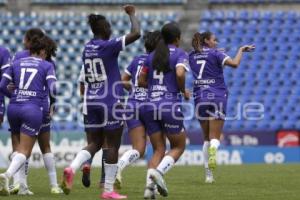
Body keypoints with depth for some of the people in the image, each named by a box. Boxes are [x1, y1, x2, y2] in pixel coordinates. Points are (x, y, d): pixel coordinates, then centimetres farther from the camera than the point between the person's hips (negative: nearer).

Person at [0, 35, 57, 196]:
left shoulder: (16, 64, 13)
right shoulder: (47, 66, 5)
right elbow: (53, 88, -7)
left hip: (13, 108, 4)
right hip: (33, 109, -4)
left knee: (19, 147, 21)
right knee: (25, 151, -5)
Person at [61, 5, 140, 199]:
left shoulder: (87, 49, 8)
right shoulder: (108, 46, -13)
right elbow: (136, 33, -18)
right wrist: (132, 14, -1)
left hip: (91, 101, 7)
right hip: (111, 101, -7)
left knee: (95, 143, 13)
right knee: (113, 145, 3)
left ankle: (72, 168, -13)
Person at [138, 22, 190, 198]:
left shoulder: (153, 55, 14)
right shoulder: (180, 54, -2)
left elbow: (141, 81, 13)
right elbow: (180, 74, -21)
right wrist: (184, 91, -4)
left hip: (151, 106, 5)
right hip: (171, 105, -5)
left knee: (158, 150, 10)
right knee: (179, 146, 12)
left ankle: (149, 187, -10)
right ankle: (159, 171, -15)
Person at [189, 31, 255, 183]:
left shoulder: (192, 56, 13)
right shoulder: (215, 53, -2)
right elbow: (234, 63, -14)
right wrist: (241, 50, 0)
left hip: (200, 97, 4)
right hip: (217, 96, -4)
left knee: (207, 137, 14)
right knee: (215, 137, -6)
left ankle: (208, 173, 8)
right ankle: (213, 150, -42)